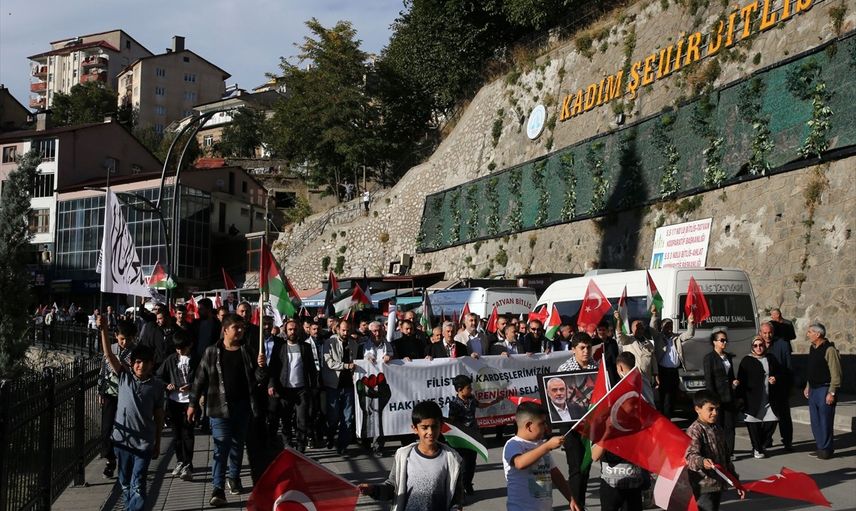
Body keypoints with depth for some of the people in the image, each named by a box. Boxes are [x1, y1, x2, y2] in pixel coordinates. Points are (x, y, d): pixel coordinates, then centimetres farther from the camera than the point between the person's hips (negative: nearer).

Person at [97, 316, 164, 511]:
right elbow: (108, 355, -12)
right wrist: (104, 330, -26)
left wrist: (158, 443, 8)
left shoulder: (157, 385, -1)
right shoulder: (124, 376, 0)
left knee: (138, 486, -5)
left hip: (144, 442, -2)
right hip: (122, 438, 2)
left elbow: (158, 414, 5)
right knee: (125, 483, 15)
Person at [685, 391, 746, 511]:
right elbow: (690, 456, -25)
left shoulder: (718, 429, 14)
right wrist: (702, 461, -47)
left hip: (718, 485, 8)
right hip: (703, 487, -8)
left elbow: (726, 458, 22)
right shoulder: (694, 431, -12)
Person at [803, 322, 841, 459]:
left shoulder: (829, 350, -16)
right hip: (813, 390, 9)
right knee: (815, 422, 13)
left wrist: (831, 393, -19)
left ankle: (826, 450, 7)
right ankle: (820, 447, 22)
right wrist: (807, 387, 19)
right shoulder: (812, 349, 11)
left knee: (825, 421, -2)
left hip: (824, 390, -9)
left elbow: (836, 373, -17)